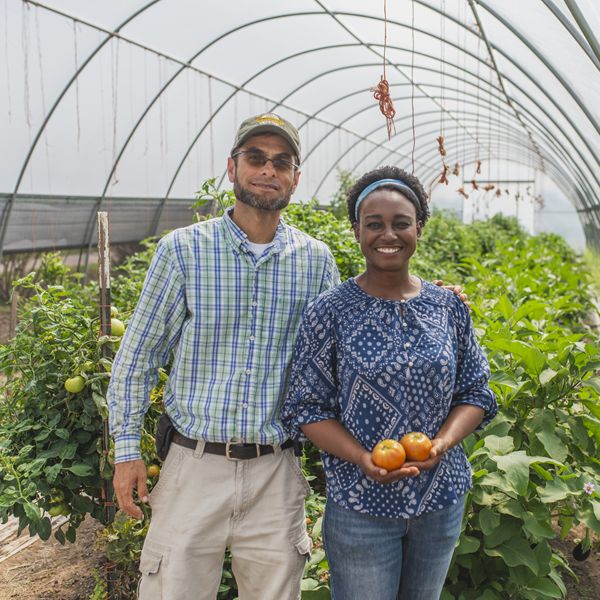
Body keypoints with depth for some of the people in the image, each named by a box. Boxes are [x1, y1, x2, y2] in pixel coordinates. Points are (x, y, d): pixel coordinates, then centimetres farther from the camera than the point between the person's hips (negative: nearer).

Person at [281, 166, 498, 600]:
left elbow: (476, 393, 6)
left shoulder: (448, 307, 1)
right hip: (359, 504, -3)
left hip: (442, 499, 4)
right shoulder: (330, 311, -8)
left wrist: (442, 442, -13)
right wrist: (363, 459, -20)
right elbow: (306, 407, -6)